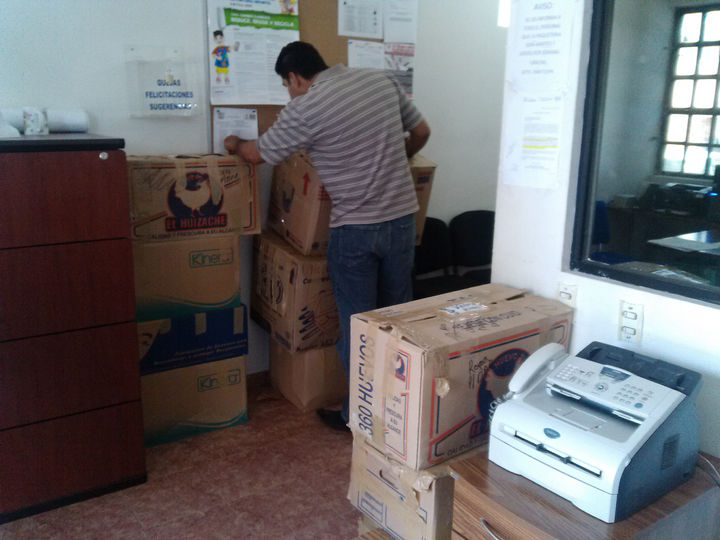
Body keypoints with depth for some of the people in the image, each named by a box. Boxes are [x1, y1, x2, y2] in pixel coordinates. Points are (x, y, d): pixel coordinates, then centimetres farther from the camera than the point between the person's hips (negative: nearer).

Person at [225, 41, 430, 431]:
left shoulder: (304, 108, -10)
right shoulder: (382, 80, 5)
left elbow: (259, 154, 4)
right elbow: (421, 132, 14)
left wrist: (235, 145, 26)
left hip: (354, 230, -5)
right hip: (402, 218, 6)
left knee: (357, 324, 8)